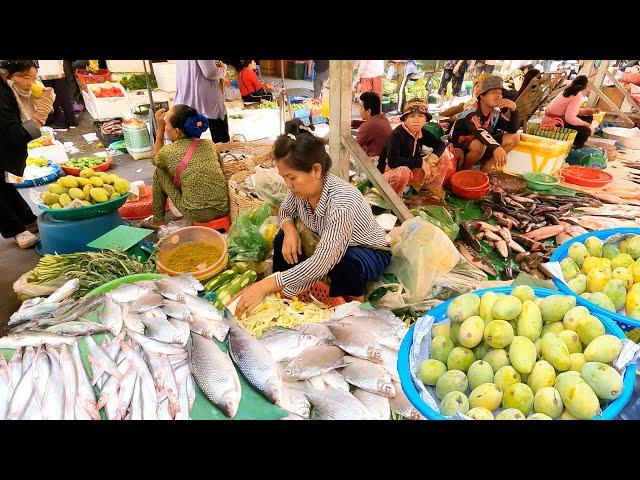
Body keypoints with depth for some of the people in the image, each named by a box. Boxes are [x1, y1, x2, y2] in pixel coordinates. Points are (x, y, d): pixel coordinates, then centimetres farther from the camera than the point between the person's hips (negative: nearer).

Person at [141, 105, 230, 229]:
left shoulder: (168, 151, -7)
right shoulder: (209, 144, 4)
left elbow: (155, 159, 18)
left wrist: (160, 128, 13)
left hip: (196, 215, -4)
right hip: (224, 209, 4)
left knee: (159, 172, 14)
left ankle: (157, 219, 27)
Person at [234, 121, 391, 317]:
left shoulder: (342, 204, -38)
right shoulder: (302, 186, -18)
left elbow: (321, 263, -42)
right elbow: (285, 211, 4)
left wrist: (264, 286, -41)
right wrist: (290, 230, -21)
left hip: (371, 254, -6)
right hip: (327, 246, 6)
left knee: (341, 262, -37)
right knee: (283, 240, -9)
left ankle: (355, 299, -4)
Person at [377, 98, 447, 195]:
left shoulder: (422, 133, -2)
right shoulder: (396, 135, -23)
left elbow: (440, 144, 7)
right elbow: (392, 161, -35)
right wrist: (420, 162, -30)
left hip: (411, 171, 7)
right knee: (403, 171, -41)